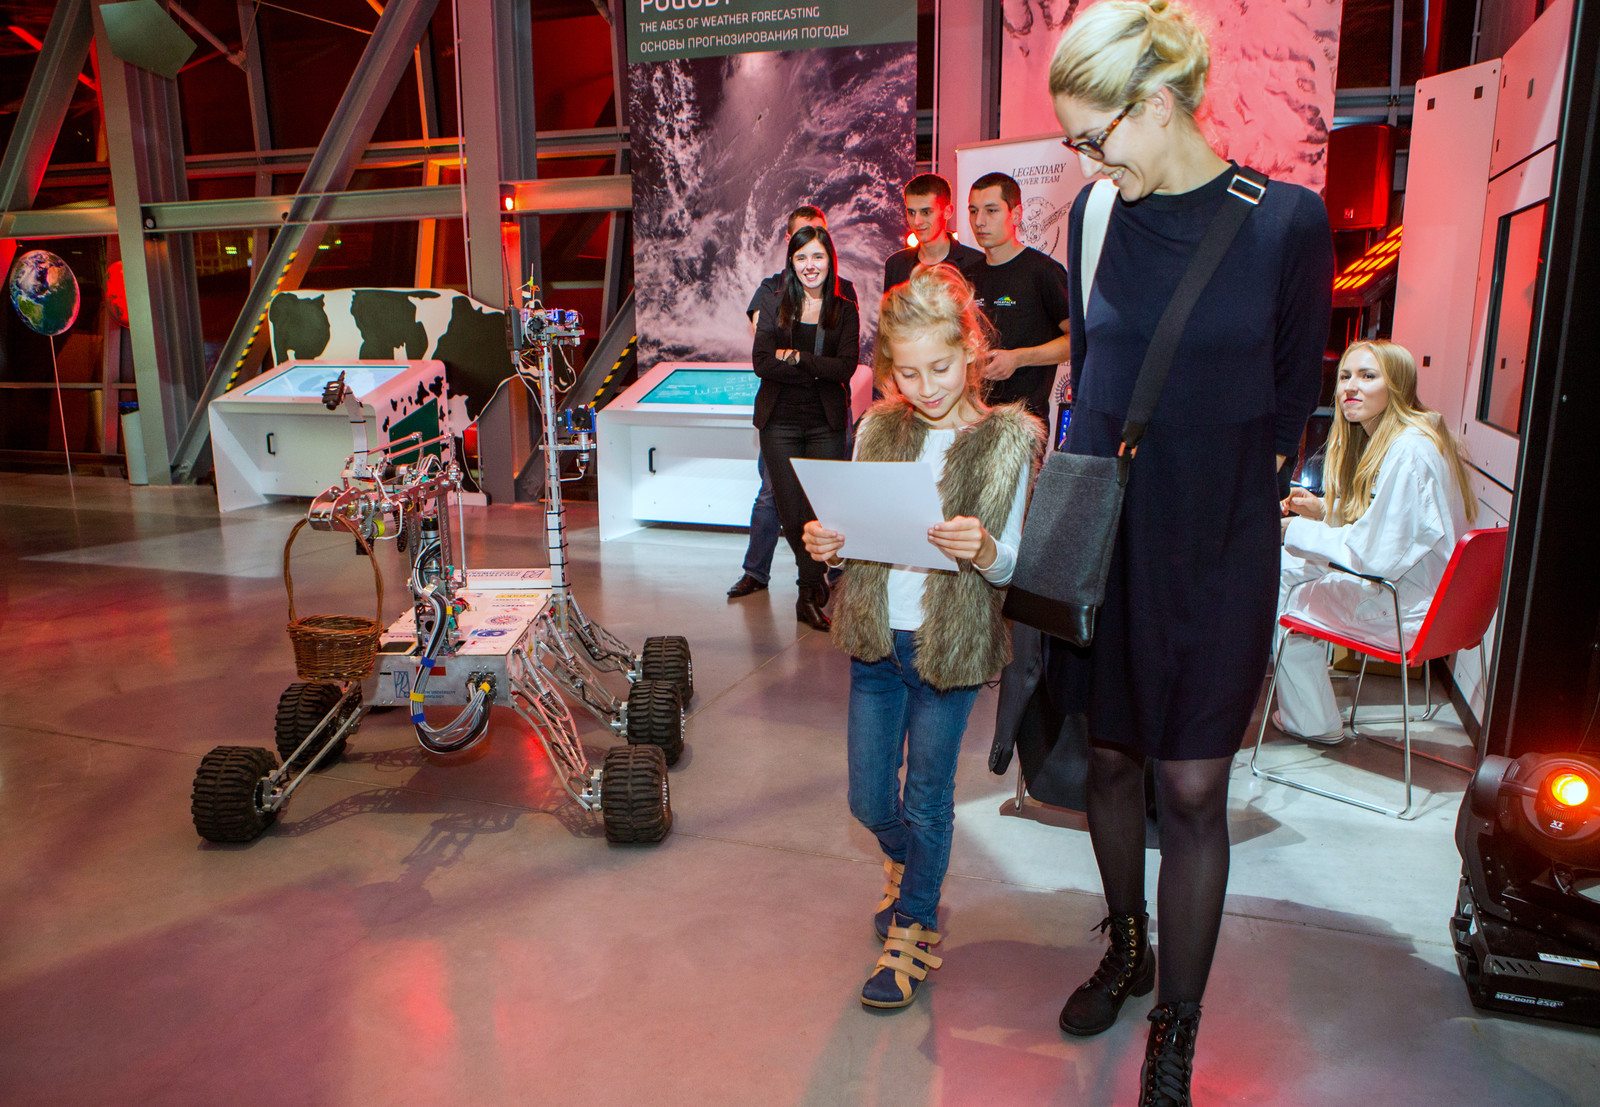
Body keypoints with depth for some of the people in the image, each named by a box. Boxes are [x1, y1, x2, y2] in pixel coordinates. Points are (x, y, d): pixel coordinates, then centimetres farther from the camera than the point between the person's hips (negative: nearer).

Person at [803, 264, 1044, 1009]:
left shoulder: (1006, 440, -9)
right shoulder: (878, 429, 0)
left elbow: (1016, 567, -10)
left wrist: (984, 550, -31)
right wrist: (829, 546, -15)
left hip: (951, 645, -3)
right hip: (876, 639, 4)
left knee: (927, 798, 10)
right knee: (868, 799, 14)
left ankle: (912, 928, 33)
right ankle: (906, 866, 47)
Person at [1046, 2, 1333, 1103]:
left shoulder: (1287, 220, -7)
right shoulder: (1098, 215, 4)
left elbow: (1292, 402, 0)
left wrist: (1207, 493, 0)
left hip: (1217, 546, -3)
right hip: (1104, 531, 4)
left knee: (1194, 787, 3)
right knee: (1112, 757, 13)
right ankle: (1128, 949, 38)